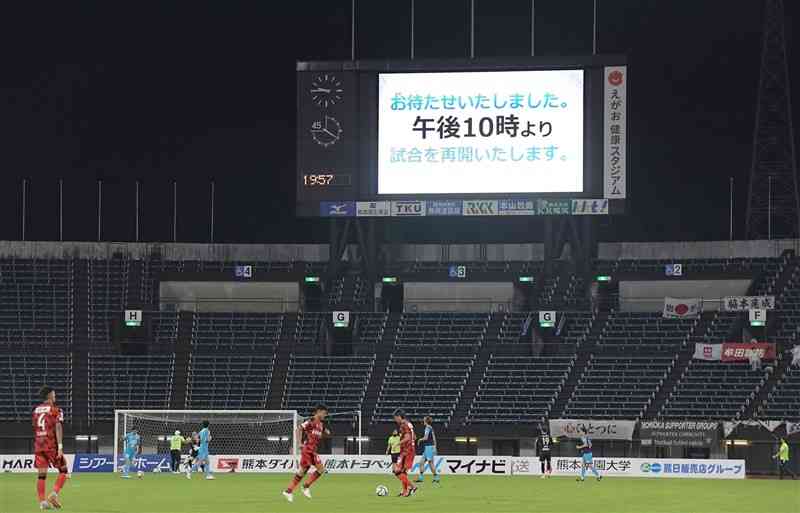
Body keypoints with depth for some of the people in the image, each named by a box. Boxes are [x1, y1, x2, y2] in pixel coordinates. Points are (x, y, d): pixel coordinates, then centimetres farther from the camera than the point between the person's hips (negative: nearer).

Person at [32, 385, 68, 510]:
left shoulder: (36, 410, 14)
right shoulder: (56, 410, -4)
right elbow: (58, 428, -16)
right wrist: (60, 446, -21)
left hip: (38, 446, 5)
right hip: (52, 445, -5)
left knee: (41, 475, 2)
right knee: (63, 470, 8)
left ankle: (42, 502, -4)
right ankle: (54, 494, -9)